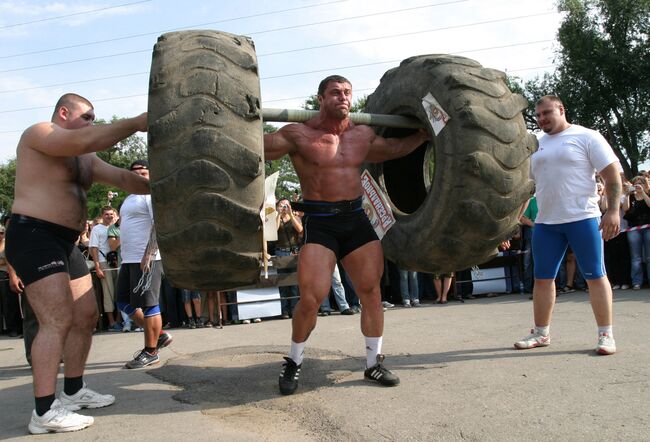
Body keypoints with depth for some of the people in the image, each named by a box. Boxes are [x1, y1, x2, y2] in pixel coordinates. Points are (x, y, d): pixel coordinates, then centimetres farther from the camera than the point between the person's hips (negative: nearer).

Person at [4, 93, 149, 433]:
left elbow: (122, 178, 13)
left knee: (86, 316, 11)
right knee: (58, 321, -16)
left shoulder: (85, 160, 19)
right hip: (33, 237, -10)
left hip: (65, 243, 10)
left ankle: (73, 391, 24)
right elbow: (85, 141, -25)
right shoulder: (39, 133, -7)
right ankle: (44, 412, -12)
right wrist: (135, 124, -24)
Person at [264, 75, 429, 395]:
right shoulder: (299, 135, -5)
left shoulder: (363, 135, 11)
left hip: (356, 219, 5)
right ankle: (294, 363, 12)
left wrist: (423, 134, 26)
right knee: (311, 297, -13)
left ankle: (373, 362, 21)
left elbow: (393, 148, 28)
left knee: (371, 290, 4)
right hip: (319, 222, -5)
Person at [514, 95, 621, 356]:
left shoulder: (586, 137, 0)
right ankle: (541, 333, 18)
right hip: (545, 222, 5)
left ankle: (605, 334, 8)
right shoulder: (535, 145, 15)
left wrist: (613, 210, -14)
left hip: (583, 218, -5)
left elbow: (612, 174, -5)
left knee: (595, 275, -1)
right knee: (542, 278, 8)